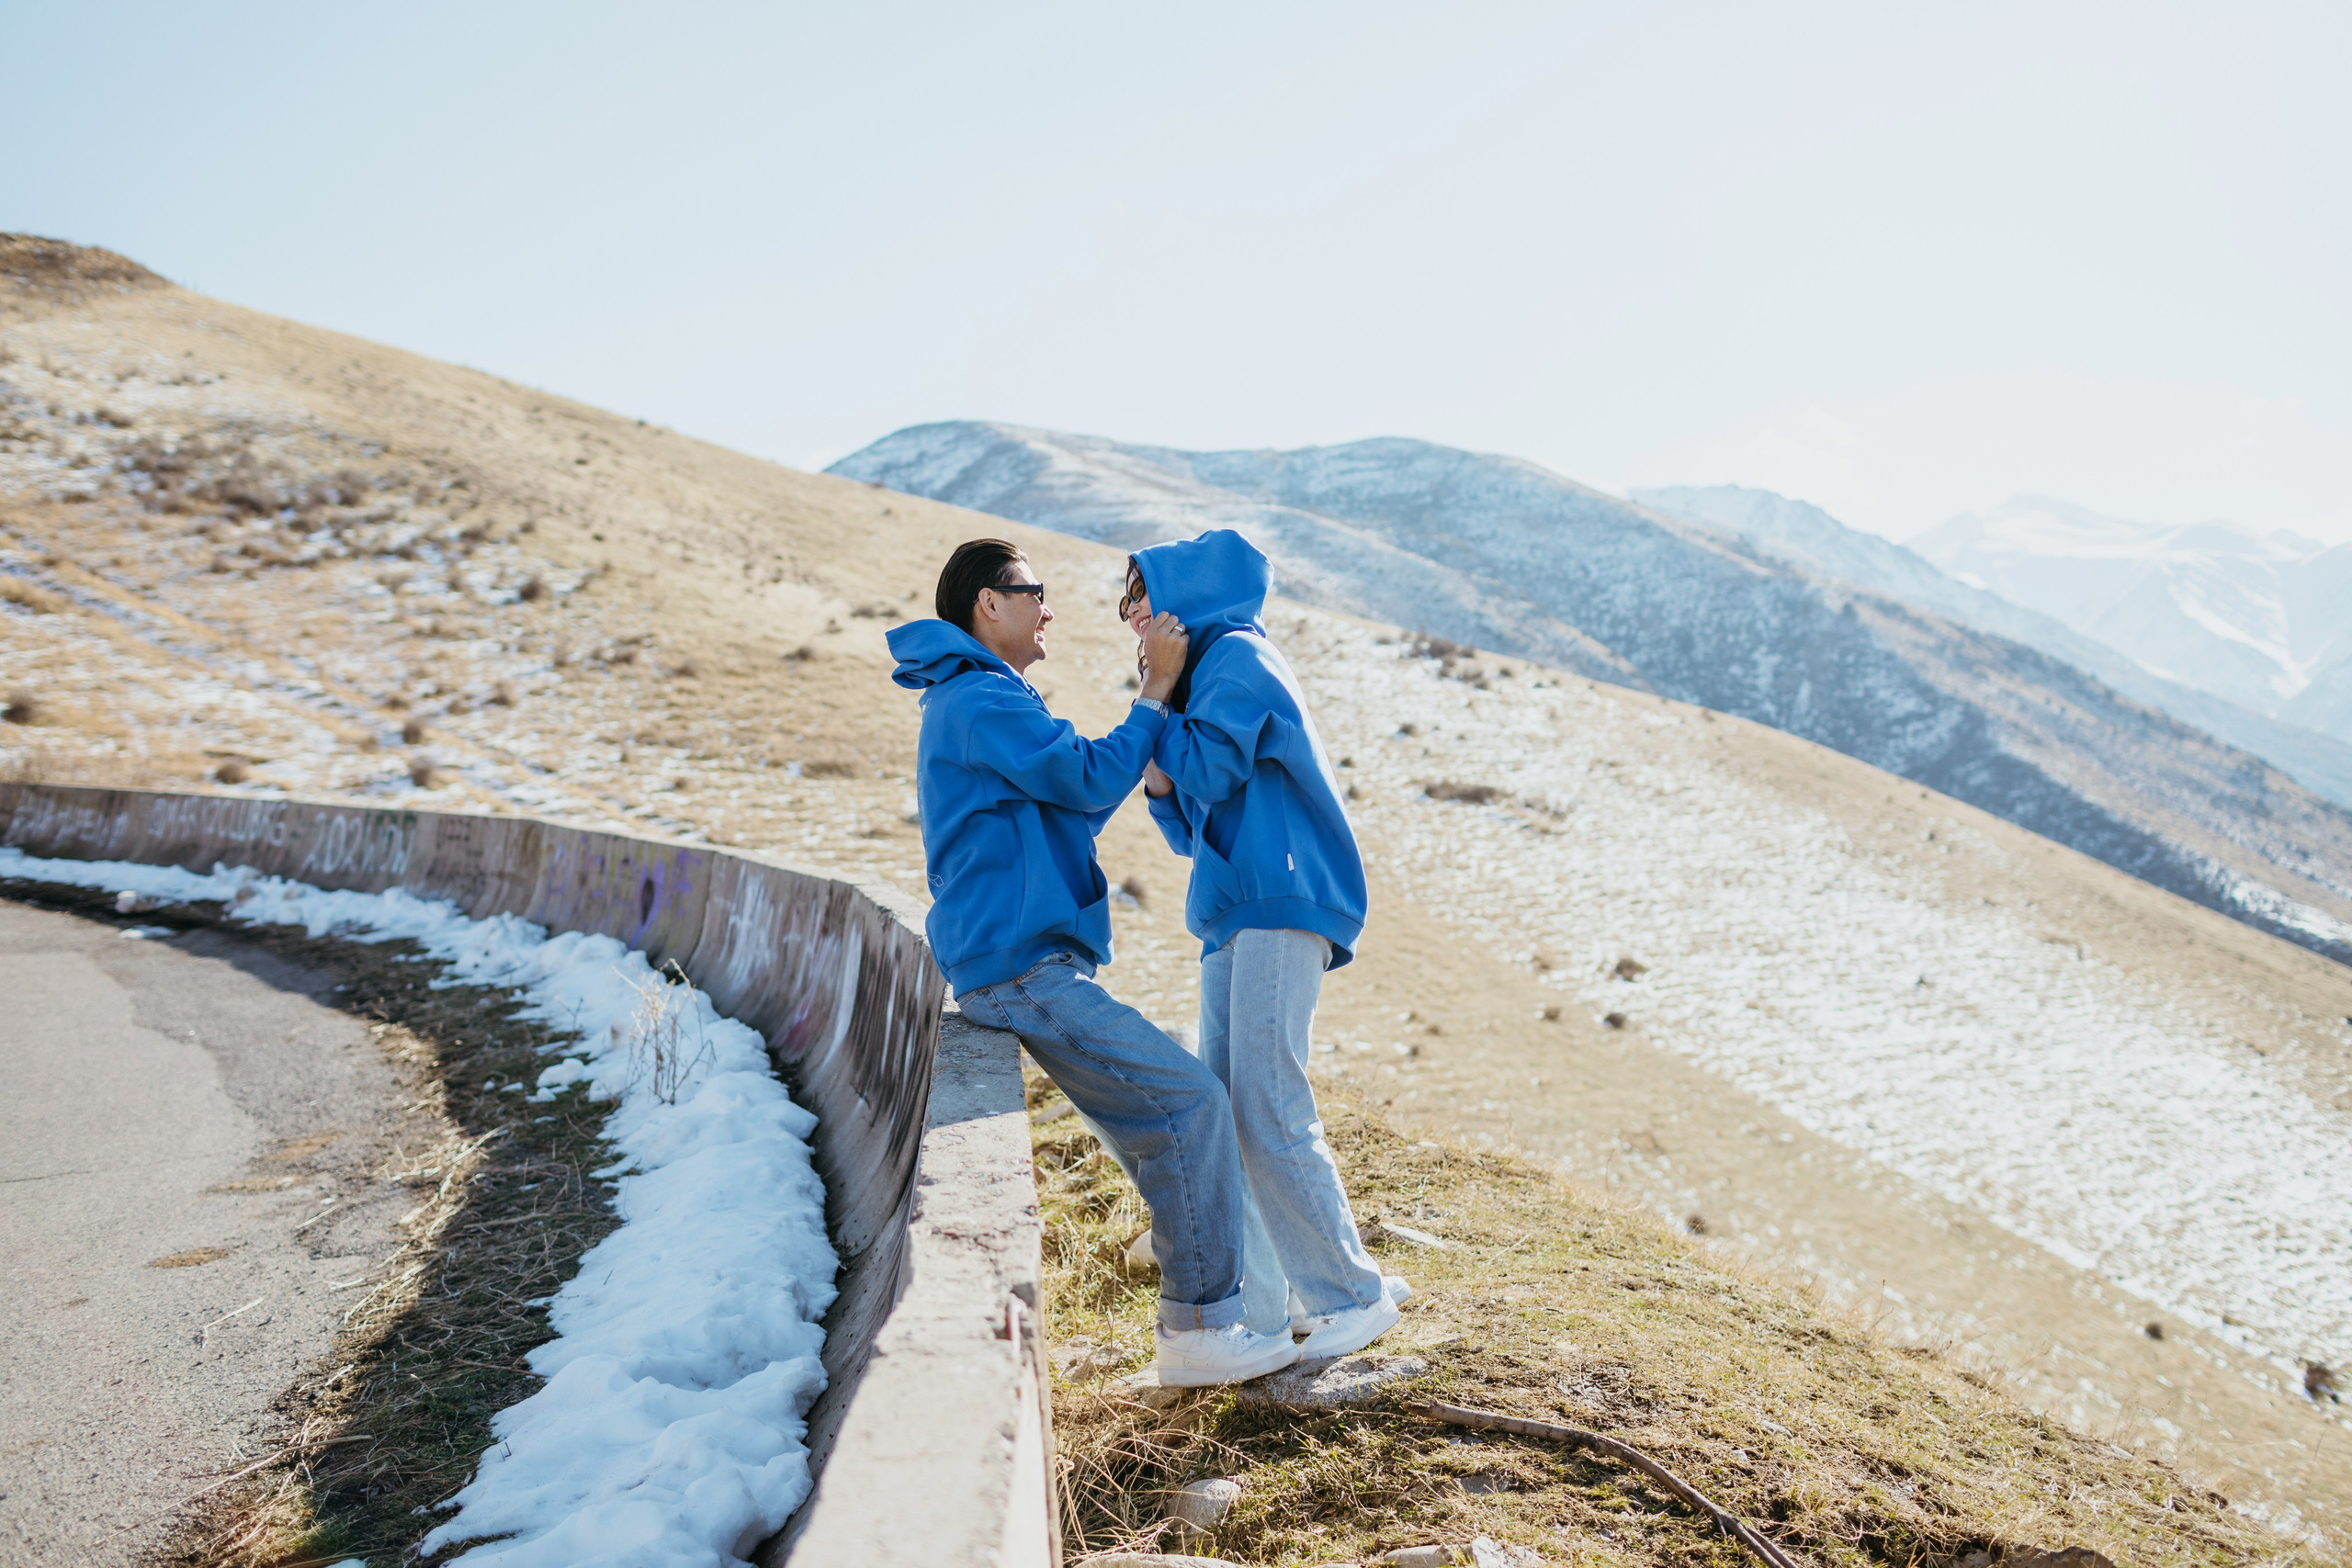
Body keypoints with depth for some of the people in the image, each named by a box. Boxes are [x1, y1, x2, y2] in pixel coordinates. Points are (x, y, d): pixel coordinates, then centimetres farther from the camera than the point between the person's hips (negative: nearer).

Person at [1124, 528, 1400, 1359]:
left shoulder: (1235, 655, -3)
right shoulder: (1208, 673, 24)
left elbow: (1209, 766, -17)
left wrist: (1157, 704, -1)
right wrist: (1158, 782, 3)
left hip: (1281, 904, -10)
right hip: (1236, 917, 10)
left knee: (1268, 1111, -11)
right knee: (1225, 1112, 7)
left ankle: (1352, 1295, -2)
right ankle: (1256, 1296, 15)